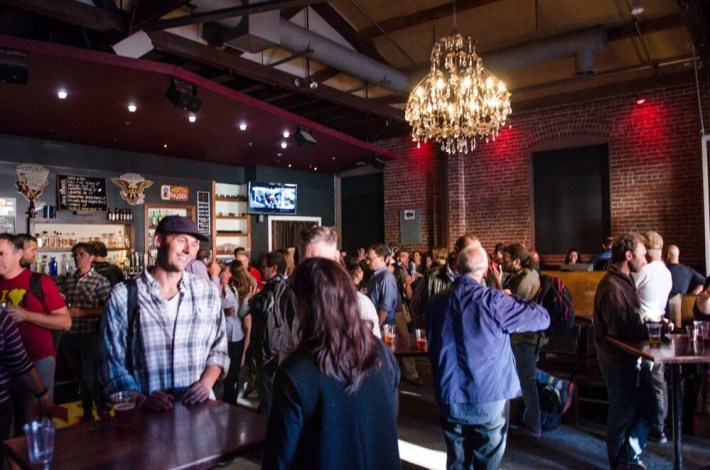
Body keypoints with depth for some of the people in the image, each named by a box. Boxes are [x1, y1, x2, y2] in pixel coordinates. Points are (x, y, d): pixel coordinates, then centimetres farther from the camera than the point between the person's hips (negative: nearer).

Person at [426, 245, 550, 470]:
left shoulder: (436, 301, -1)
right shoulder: (492, 301, -17)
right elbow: (542, 318, -8)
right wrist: (508, 297, 5)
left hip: (449, 397, 4)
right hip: (489, 397, -3)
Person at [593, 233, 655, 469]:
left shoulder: (625, 281, 8)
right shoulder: (612, 288, -24)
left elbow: (632, 320, 11)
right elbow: (621, 330, -24)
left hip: (632, 357, 9)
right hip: (618, 361, -9)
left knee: (647, 408, 18)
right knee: (623, 414, 8)